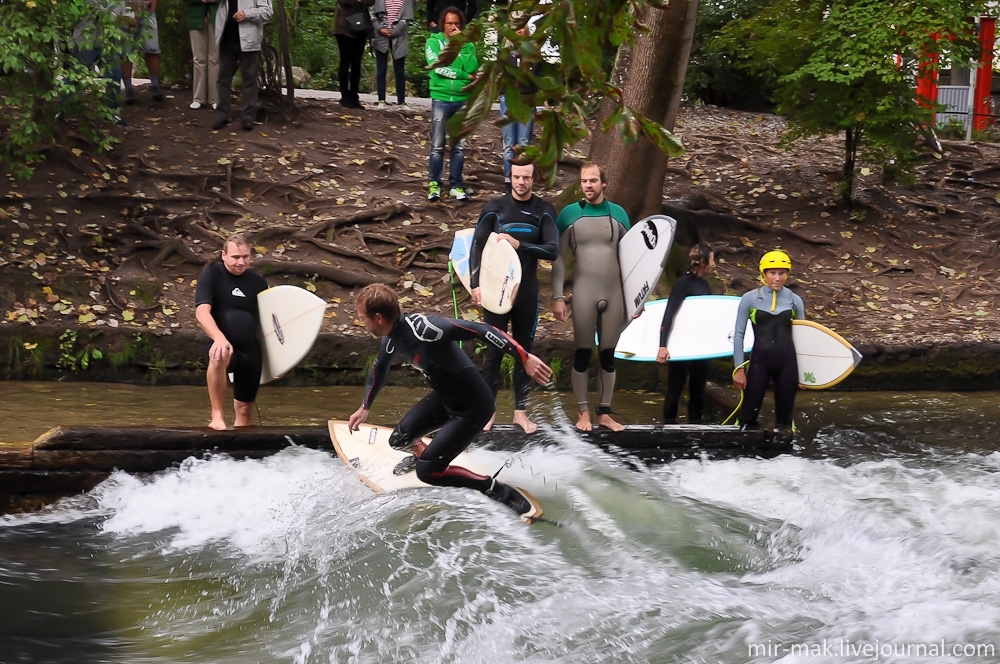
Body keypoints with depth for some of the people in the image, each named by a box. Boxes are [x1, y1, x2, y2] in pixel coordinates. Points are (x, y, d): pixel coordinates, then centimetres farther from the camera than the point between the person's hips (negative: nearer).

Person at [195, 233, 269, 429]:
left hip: (251, 350, 5)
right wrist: (219, 338, -35)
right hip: (225, 346, -5)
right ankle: (217, 415, -28)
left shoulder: (258, 282, 9)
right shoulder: (211, 275, -4)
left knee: (244, 410, 8)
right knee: (218, 357, -40)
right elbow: (202, 312, -17)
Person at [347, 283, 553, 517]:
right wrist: (365, 407, 31)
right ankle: (421, 453, 47)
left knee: (427, 471, -11)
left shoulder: (422, 327, -32)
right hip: (445, 398, 8)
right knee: (399, 440, 12)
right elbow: (379, 368, 19)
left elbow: (479, 329, -35)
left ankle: (499, 491, -1)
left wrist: (525, 358, -41)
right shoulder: (391, 340, -4)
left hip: (472, 406, -8)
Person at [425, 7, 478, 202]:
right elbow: (438, 67, -12)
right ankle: (434, 184, 6)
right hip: (441, 99, -2)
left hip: (463, 100, 2)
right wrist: (465, 76, -8)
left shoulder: (467, 45, 7)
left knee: (459, 146, 4)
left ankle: (456, 185, 10)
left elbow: (473, 69, -8)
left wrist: (462, 44, -10)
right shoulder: (434, 42, 1)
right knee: (437, 145, -3)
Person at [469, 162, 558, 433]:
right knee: (494, 351, 1)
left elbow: (553, 250, -9)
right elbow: (477, 247, -3)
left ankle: (520, 411, 13)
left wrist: (519, 244, -21)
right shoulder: (494, 208, -1)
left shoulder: (543, 211, 1)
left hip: (527, 291, 1)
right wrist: (475, 284, -13)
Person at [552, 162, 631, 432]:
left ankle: (604, 413, 12)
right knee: (582, 353, 2)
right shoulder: (569, 214, 0)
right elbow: (559, 259, 1)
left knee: (608, 355, 6)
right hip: (583, 293, -2)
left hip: (614, 293, 2)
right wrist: (558, 297, -6)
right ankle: (583, 412, 9)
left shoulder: (618, 214, 6)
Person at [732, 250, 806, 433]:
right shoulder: (750, 299, -3)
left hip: (787, 361, 2)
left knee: (784, 414, 6)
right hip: (760, 360, -2)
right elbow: (739, 334, 0)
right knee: (749, 413, -5)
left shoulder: (794, 300, 4)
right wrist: (739, 368, -4)